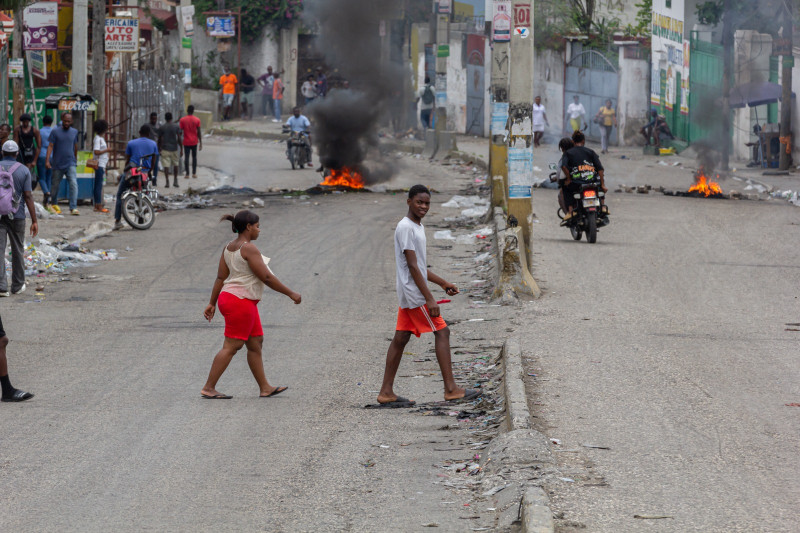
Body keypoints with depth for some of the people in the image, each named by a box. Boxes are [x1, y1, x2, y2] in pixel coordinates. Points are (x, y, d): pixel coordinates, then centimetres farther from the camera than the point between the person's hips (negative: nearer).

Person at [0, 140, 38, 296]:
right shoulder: (23, 170, -3)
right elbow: (28, 196, -7)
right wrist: (34, 221, -4)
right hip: (17, 216, 0)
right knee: (17, 251, 14)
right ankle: (17, 285, 23)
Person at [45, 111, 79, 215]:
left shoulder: (74, 132, 8)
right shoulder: (55, 132, -1)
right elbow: (50, 146, -5)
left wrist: (75, 160, 27)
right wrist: (47, 160, -15)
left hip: (70, 164, 1)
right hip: (58, 164, -1)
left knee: (73, 184, -15)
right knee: (55, 185, 11)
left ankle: (73, 207, -19)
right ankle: (54, 204, 33)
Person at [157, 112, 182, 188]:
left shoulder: (162, 127, -2)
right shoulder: (176, 127, -3)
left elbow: (159, 140, 1)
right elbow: (179, 139, -5)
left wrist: (159, 149, 13)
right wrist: (181, 149, 0)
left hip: (165, 149, -1)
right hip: (174, 149, 1)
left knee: (166, 166, 0)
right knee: (175, 164, 16)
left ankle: (167, 182, -5)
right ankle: (175, 181, 15)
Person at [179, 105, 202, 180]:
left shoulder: (182, 120, -6)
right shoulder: (197, 120, -4)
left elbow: (180, 131, -4)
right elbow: (199, 132, -4)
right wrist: (200, 143, 2)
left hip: (186, 142, -1)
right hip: (194, 142, 1)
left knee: (186, 157, 2)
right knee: (194, 157, 12)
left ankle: (187, 174, -1)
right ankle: (194, 173, 10)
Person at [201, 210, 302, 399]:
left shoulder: (229, 247, 8)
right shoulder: (249, 249, -18)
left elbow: (220, 277, 10)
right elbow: (266, 277, -18)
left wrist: (212, 303, 14)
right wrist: (291, 293, -10)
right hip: (241, 301, -10)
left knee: (256, 343, 13)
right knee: (231, 347, -6)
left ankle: (264, 388, 16)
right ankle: (209, 388, -5)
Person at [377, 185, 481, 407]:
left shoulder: (418, 227, 16)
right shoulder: (405, 228, -15)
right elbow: (412, 266, -20)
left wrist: (443, 283, 20)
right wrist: (429, 298, -21)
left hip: (407, 296, 10)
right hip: (415, 294, -10)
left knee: (401, 338, 8)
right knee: (442, 332, -7)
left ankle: (386, 392, 8)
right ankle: (451, 388, -7)